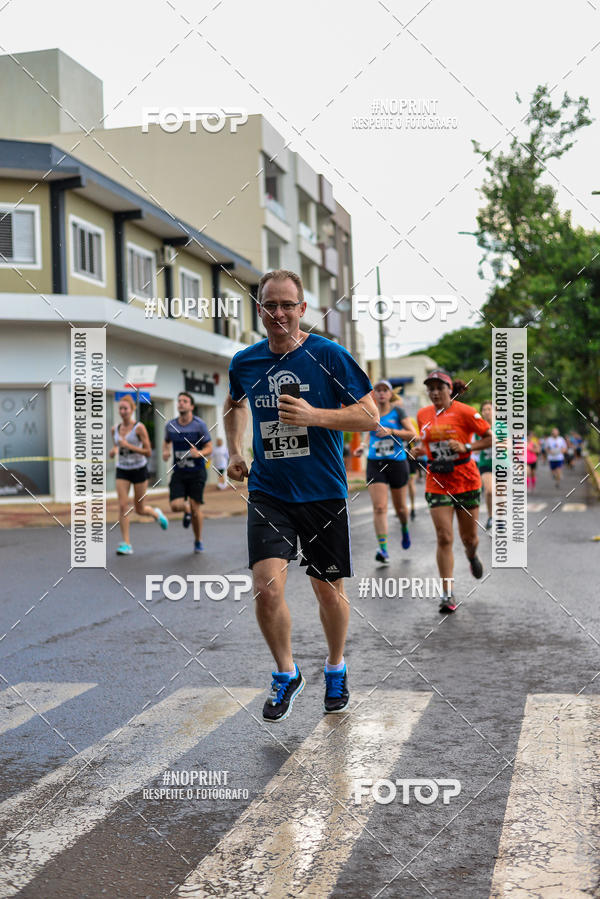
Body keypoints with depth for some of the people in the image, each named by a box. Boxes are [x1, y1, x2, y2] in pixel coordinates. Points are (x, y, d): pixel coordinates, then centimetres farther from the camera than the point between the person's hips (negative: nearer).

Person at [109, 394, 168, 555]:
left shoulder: (139, 428, -10)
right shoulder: (115, 429, 4)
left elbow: (148, 451, -12)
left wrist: (129, 446, -23)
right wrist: (113, 451, -4)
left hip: (139, 469, -3)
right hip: (122, 470, 3)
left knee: (139, 509, 5)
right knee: (123, 506, -11)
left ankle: (156, 513, 41)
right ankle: (126, 544, -7)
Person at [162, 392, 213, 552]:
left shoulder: (200, 425, -8)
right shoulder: (170, 425, 2)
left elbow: (209, 448, -5)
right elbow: (166, 441, 22)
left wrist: (199, 453, -26)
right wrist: (165, 451, 1)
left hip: (197, 472, -3)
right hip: (179, 472, 3)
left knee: (195, 508, -4)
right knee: (176, 506, -13)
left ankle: (198, 540, 18)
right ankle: (187, 509, 25)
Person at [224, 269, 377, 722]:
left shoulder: (329, 356, -8)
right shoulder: (244, 362, 4)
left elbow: (370, 415, -8)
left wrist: (314, 416, -21)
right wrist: (235, 451, 13)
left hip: (323, 493, -1)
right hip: (268, 492, 2)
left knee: (329, 590, 9)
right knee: (267, 587, -13)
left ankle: (336, 668, 36)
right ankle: (286, 675, 12)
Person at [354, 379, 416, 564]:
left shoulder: (398, 412, -1)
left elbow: (413, 434, -7)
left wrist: (391, 431, -18)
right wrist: (363, 446, 5)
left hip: (397, 462, -1)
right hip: (375, 464, 1)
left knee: (400, 507, 11)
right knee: (379, 507, -13)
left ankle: (405, 529, 44)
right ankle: (383, 549, -15)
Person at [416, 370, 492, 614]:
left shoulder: (464, 412, -8)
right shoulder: (423, 415, 5)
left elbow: (491, 438, -6)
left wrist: (466, 447, -18)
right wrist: (423, 450, 2)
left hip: (466, 480, -2)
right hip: (437, 482, 2)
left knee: (469, 536, 10)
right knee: (444, 537, -9)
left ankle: (472, 556, 48)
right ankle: (448, 594, -6)